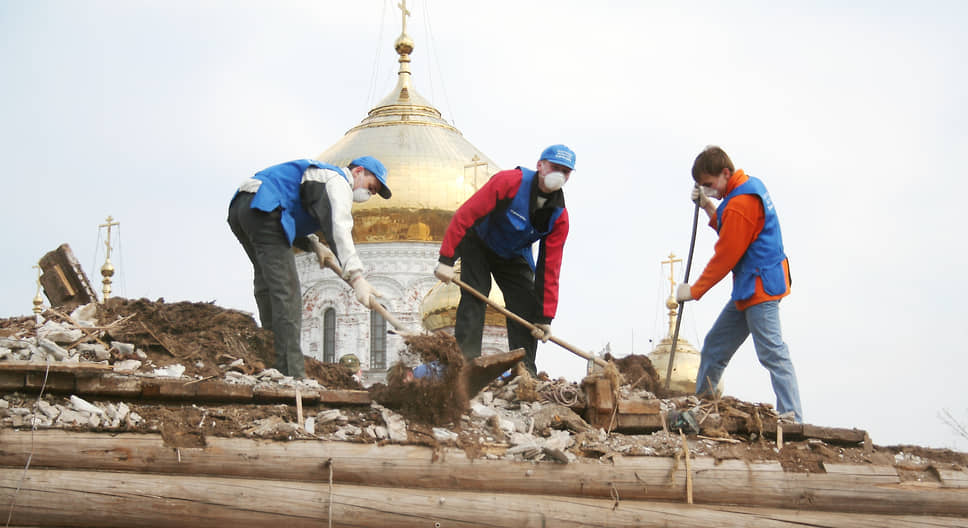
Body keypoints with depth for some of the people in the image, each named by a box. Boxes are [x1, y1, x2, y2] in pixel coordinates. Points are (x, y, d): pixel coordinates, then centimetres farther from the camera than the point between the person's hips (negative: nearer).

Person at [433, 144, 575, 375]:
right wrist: (446, 259, -33)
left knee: (528, 311, -4)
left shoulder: (559, 216, -16)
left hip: (514, 258, 5)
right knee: (474, 299, -18)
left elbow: (549, 268, -12)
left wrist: (545, 317, -14)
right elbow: (464, 216, -30)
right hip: (478, 245, -4)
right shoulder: (509, 182, -31)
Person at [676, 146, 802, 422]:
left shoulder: (741, 203, -18)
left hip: (759, 287, -11)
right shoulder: (750, 186, 13)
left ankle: (792, 420, -15)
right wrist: (708, 207, 7)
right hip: (748, 288, 11)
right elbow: (729, 232, 20)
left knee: (772, 353, -13)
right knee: (715, 345, 15)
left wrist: (694, 291, -8)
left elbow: (726, 255, -16)